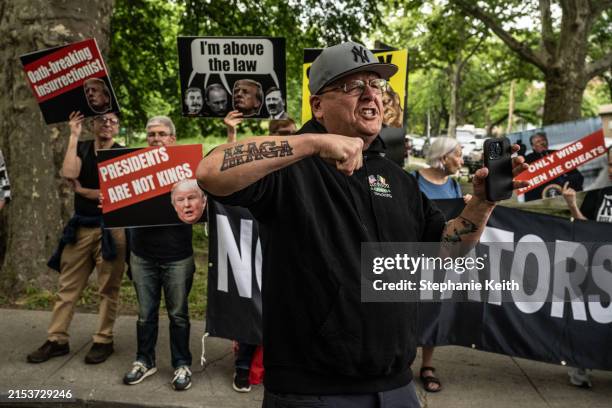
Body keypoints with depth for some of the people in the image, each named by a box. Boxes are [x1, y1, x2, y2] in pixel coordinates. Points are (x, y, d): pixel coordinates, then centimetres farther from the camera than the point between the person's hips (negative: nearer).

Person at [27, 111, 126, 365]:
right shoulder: (81, 148, 8)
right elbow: (69, 174, -13)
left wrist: (81, 190, -3)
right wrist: (74, 136, -9)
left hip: (110, 228, -4)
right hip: (80, 227, 4)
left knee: (108, 289, 4)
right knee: (68, 286, 7)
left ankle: (103, 341, 14)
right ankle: (57, 340, 15)